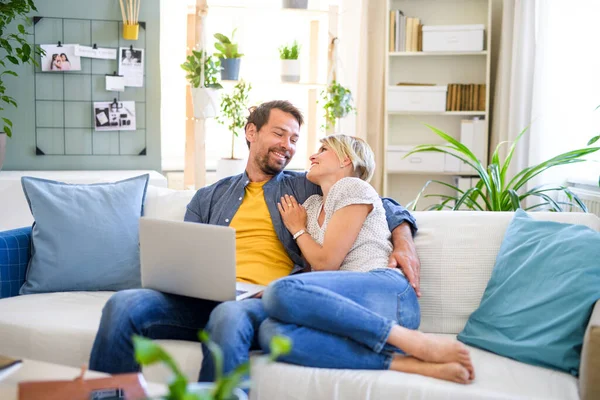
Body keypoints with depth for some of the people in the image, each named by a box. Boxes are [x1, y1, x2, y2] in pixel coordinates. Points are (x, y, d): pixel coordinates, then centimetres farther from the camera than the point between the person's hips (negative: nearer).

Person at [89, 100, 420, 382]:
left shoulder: (307, 188, 19)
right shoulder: (209, 198, 25)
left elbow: (380, 205, 19)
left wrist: (403, 243, -1)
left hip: (266, 302, -2)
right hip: (204, 300, 3)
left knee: (229, 316, -39)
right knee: (123, 305, -24)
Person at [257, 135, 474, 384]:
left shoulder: (353, 188, 6)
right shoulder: (311, 205, 29)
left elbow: (326, 262, -2)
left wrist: (298, 229, 15)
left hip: (386, 294, -6)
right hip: (346, 310, 6)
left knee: (282, 291, -32)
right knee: (272, 331, -27)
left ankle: (409, 340, -28)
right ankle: (404, 363, -34)